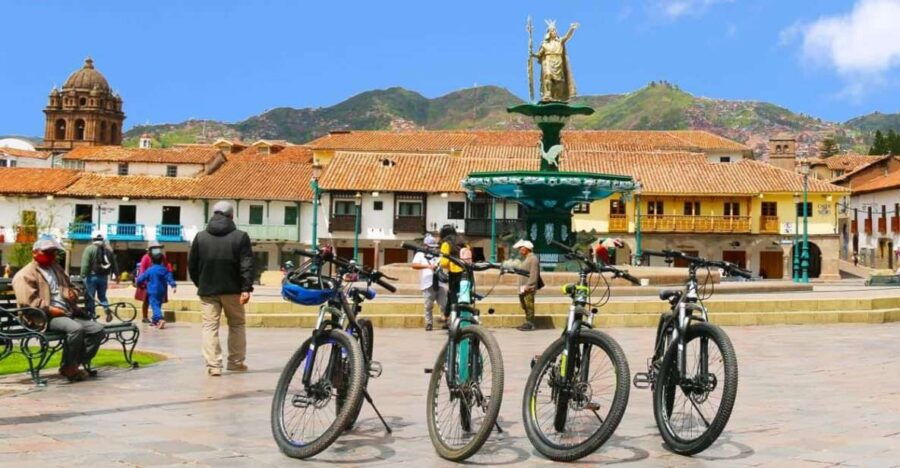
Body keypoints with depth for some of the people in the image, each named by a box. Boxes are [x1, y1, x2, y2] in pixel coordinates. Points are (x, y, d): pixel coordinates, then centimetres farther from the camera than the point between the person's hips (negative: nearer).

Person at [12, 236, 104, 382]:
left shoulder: (57, 268, 26)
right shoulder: (25, 275, 1)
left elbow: (70, 286, 38)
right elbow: (29, 302, -13)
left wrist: (72, 294, 12)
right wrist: (52, 310, -19)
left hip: (68, 313, 8)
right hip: (45, 317, -8)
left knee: (97, 329, -12)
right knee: (75, 329, -35)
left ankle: (76, 363, -7)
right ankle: (68, 368, -16)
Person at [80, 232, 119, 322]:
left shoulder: (89, 249, -5)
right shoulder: (109, 250, 10)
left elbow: (85, 264, -14)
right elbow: (114, 264, 13)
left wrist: (83, 275, -14)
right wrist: (116, 275, 21)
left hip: (92, 276, -5)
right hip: (104, 277, 5)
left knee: (89, 298, 2)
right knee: (102, 296, 17)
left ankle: (90, 316, 2)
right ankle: (107, 309, -7)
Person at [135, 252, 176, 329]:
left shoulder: (150, 270, -3)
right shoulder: (165, 270, 4)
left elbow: (142, 278, 5)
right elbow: (169, 278, -7)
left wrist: (137, 281, 25)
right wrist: (173, 286, -13)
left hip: (152, 291, -4)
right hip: (162, 292, 4)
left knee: (155, 306, -12)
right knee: (158, 306, 18)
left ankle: (161, 319, -34)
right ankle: (154, 321, 26)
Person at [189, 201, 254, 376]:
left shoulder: (200, 237, 4)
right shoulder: (240, 236, -3)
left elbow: (192, 265, 8)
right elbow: (247, 265, -10)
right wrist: (246, 288, -11)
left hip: (207, 290, 1)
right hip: (232, 289, -1)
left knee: (210, 326, 3)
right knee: (237, 325, 14)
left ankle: (213, 365, -6)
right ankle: (236, 362, 18)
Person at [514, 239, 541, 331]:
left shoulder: (533, 259, -10)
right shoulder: (525, 259, 21)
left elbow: (533, 274, -18)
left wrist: (528, 286, -22)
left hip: (529, 289, -10)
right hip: (523, 288, 10)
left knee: (529, 306, -9)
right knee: (525, 306, 12)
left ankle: (530, 324, -6)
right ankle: (528, 323, 19)